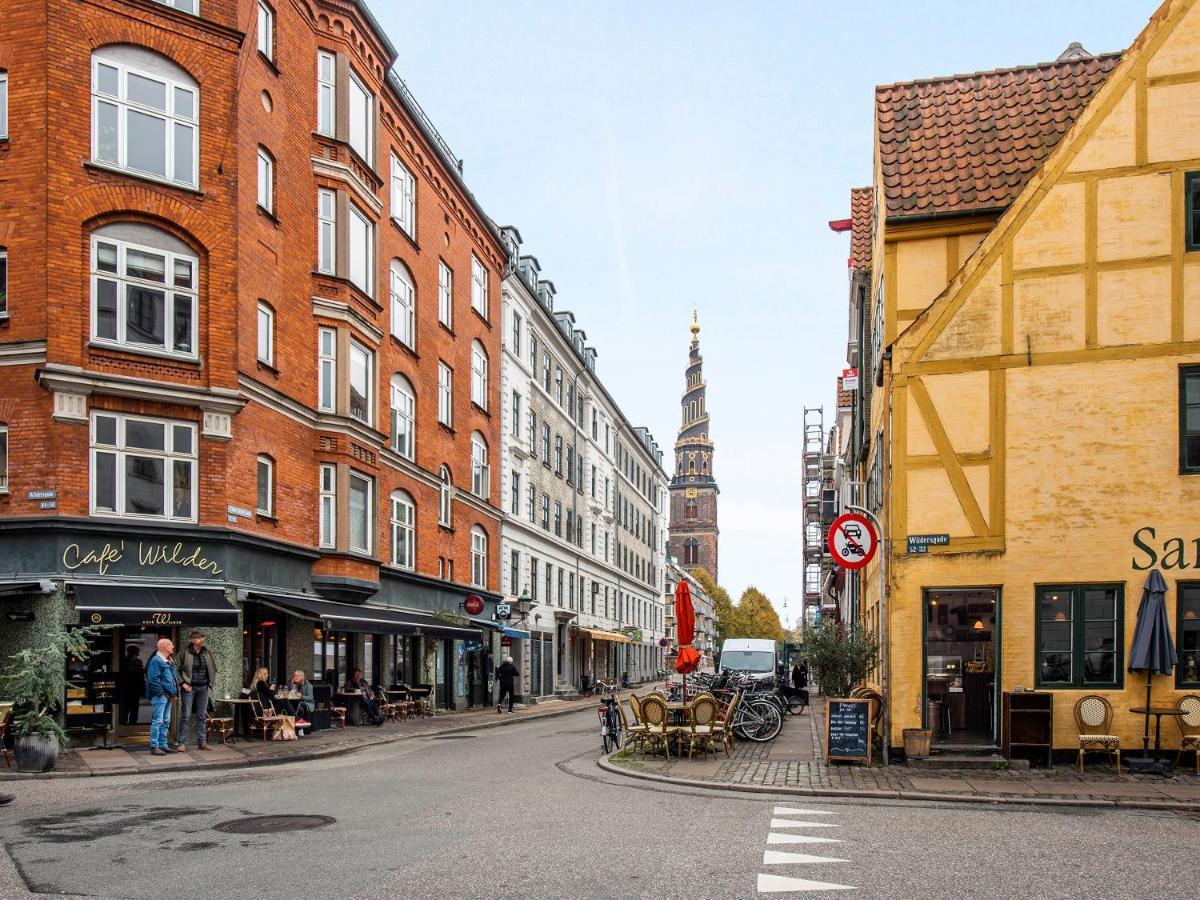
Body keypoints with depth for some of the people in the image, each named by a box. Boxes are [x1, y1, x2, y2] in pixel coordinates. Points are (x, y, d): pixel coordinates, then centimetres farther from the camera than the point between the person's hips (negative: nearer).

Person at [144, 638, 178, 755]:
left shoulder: (167, 661, 17)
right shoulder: (156, 660, -13)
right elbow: (153, 679, -19)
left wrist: (174, 693, 13)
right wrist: (162, 693, -17)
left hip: (167, 696, 10)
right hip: (159, 696, -10)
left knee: (166, 722, 13)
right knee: (157, 721, -7)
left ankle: (163, 744, 20)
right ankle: (154, 746, -4)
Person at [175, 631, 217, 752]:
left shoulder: (207, 652, 5)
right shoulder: (184, 652, -7)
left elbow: (213, 668, 16)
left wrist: (210, 682, 8)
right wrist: (183, 683, -10)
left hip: (203, 687, 4)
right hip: (189, 687, -4)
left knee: (202, 716, 8)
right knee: (186, 715, -3)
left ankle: (202, 742, 15)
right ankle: (181, 743, 5)